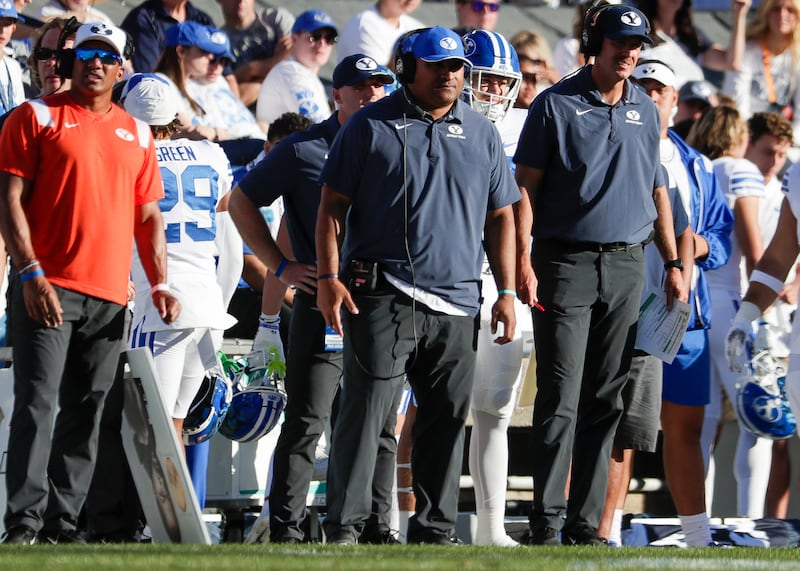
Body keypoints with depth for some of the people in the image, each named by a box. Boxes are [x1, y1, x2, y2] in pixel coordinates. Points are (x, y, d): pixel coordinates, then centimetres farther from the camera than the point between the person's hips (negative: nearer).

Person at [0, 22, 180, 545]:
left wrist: (160, 283, 7)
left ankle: (64, 523, 8)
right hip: (47, 286, -5)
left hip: (110, 296, 5)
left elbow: (148, 216, 19)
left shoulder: (136, 134, 17)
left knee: (87, 411, 5)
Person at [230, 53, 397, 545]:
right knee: (307, 421, -4)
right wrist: (281, 267, 0)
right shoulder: (304, 150, 0)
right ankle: (285, 528, -2)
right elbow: (243, 202, 6)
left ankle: (377, 526, 14)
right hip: (322, 300, -4)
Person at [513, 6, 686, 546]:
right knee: (561, 399, -7)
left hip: (627, 264, 5)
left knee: (606, 400, 4)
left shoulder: (644, 112, 13)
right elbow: (526, 187, -4)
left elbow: (657, 190, 20)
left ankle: (584, 521, 8)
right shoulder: (556, 105, -1)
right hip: (567, 260, -4)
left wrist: (673, 264, 14)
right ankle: (546, 522, -6)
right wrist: (523, 264, -12)